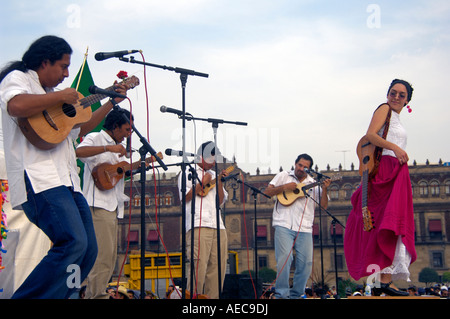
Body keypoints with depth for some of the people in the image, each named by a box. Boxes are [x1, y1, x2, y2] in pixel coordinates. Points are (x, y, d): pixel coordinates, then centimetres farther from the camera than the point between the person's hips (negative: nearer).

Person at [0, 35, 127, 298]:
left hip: (67, 182, 10)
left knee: (88, 251, 6)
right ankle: (29, 297, -20)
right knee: (73, 243, -24)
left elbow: (80, 128, 39)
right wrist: (60, 96, -11)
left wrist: (112, 101, 36)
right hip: (39, 180, -10)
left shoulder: (49, 93, 29)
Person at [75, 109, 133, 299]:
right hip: (98, 204, -10)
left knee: (110, 255, 8)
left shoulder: (118, 147, 26)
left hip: (113, 206, 10)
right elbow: (79, 152, -21)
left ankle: (91, 295, 12)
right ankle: (97, 295, -15)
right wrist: (108, 148, -27)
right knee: (103, 254, -16)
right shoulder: (96, 138, -2)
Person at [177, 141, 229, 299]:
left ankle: (212, 297, 2)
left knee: (218, 265, -1)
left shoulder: (213, 174, 27)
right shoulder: (188, 173, 10)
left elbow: (221, 200, 19)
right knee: (198, 264, -15)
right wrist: (202, 183, -4)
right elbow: (185, 197, -3)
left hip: (218, 226, 6)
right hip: (198, 225, -6)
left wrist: (219, 181, 6)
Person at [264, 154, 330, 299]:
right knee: (284, 258, -15)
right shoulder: (284, 176, 12)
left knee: (306, 262, -3)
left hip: (304, 228, 3)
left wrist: (324, 190, -6)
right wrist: (284, 187, -9)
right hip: (284, 225, -3)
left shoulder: (313, 183, 17)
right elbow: (267, 192, 5)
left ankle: (295, 294, 11)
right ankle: (282, 294, -6)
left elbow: (323, 206, 10)